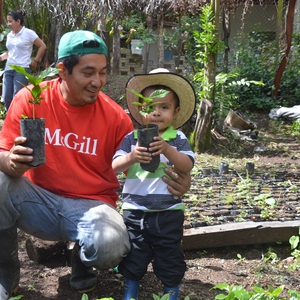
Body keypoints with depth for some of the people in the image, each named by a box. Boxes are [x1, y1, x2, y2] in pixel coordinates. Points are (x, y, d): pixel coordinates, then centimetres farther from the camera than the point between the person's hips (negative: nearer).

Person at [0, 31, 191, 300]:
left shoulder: (115, 116, -7)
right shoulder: (31, 98, -6)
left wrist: (171, 182, -21)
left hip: (91, 205, -1)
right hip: (40, 200, 2)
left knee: (111, 246, -34)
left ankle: (82, 263, 9)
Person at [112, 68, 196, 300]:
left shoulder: (178, 138, -3)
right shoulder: (132, 138, -1)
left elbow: (188, 166, -15)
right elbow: (114, 167, -8)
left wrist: (167, 149, -30)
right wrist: (132, 157, -29)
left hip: (169, 211, -1)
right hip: (135, 209, 1)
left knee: (169, 255, 12)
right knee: (134, 255, 14)